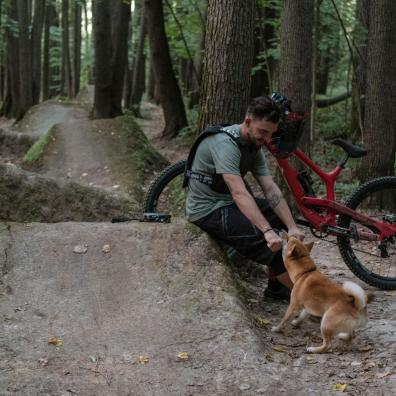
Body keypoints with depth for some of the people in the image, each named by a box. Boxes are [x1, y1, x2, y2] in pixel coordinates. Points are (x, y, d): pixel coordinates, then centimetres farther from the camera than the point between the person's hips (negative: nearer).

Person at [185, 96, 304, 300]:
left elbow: (271, 190, -6)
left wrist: (292, 227, -18)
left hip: (228, 204, 9)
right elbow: (239, 193, -36)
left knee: (284, 215, 5)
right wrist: (268, 232, -43)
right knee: (272, 244, -22)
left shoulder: (254, 146, 2)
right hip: (208, 211, -9)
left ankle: (276, 285, 12)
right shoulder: (224, 143, -27)